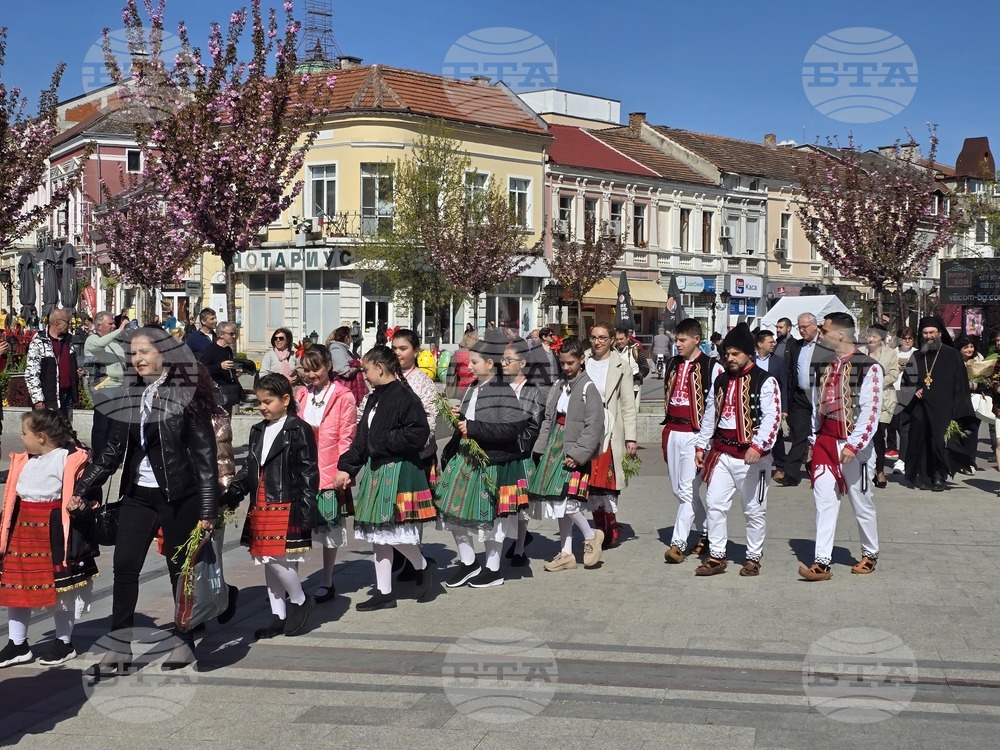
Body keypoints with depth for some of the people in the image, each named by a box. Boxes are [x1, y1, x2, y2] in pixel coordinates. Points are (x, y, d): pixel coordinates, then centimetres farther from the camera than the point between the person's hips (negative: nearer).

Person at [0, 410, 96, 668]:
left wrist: (80, 505, -29)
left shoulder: (71, 459, -11)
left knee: (61, 590, 5)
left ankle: (64, 643, 22)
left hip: (55, 535, -6)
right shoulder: (22, 461, 10)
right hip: (22, 531, 7)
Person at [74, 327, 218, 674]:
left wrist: (207, 509, -12)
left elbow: (205, 454, -9)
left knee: (180, 568, 6)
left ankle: (185, 642, 23)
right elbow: (113, 450, 11)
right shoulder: (129, 394, 6)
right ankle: (120, 649, 9)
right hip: (138, 495, 5)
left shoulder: (186, 395, -9)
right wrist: (80, 489, 6)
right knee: (124, 567, 0)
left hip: (179, 496, -5)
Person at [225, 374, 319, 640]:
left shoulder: (299, 431, -7)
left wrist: (306, 510, -14)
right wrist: (231, 494, 5)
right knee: (268, 563, 12)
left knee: (279, 560, -12)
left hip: (287, 508, -8)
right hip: (261, 509, 8)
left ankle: (300, 601, 12)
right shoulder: (258, 431, 15)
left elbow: (309, 473, -9)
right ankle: (278, 615, 23)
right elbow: (249, 468, 18)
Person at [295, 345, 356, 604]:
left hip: (330, 473, -4)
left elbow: (346, 438, -8)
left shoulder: (343, 396, -6)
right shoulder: (302, 394, 11)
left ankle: (327, 583, 19)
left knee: (330, 528, 7)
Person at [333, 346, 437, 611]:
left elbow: (418, 433, -21)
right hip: (376, 469, 9)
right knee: (377, 532, 11)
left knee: (394, 531, -7)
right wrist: (346, 468, 10)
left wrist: (384, 442, -14)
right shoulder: (374, 399, 13)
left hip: (399, 471, -9)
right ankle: (384, 592, 20)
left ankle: (423, 565, 22)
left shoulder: (404, 397, -14)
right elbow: (362, 438, 16)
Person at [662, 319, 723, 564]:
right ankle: (706, 534, 26)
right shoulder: (672, 364, 13)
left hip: (695, 434, -7)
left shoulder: (712, 367, -8)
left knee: (687, 491, -9)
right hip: (673, 433, 8)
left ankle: (678, 543, -6)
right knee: (679, 490, 11)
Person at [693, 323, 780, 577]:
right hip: (721, 454, 6)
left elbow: (772, 418, -16)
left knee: (754, 509, 5)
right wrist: (701, 446, 14)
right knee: (715, 504, 3)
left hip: (751, 456, -5)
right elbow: (709, 415, 18)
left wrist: (758, 446, -27)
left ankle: (753, 558, 19)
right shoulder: (721, 381, 12)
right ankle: (717, 556, 12)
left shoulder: (765, 382, -8)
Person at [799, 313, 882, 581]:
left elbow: (871, 411, -16)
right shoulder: (825, 366, 11)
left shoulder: (869, 367, -10)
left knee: (862, 503, 8)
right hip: (825, 442, 5)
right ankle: (822, 562, -2)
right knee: (824, 502, -2)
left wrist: (853, 445, -21)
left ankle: (870, 554, 28)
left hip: (854, 446, -5)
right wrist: (814, 441, 15)